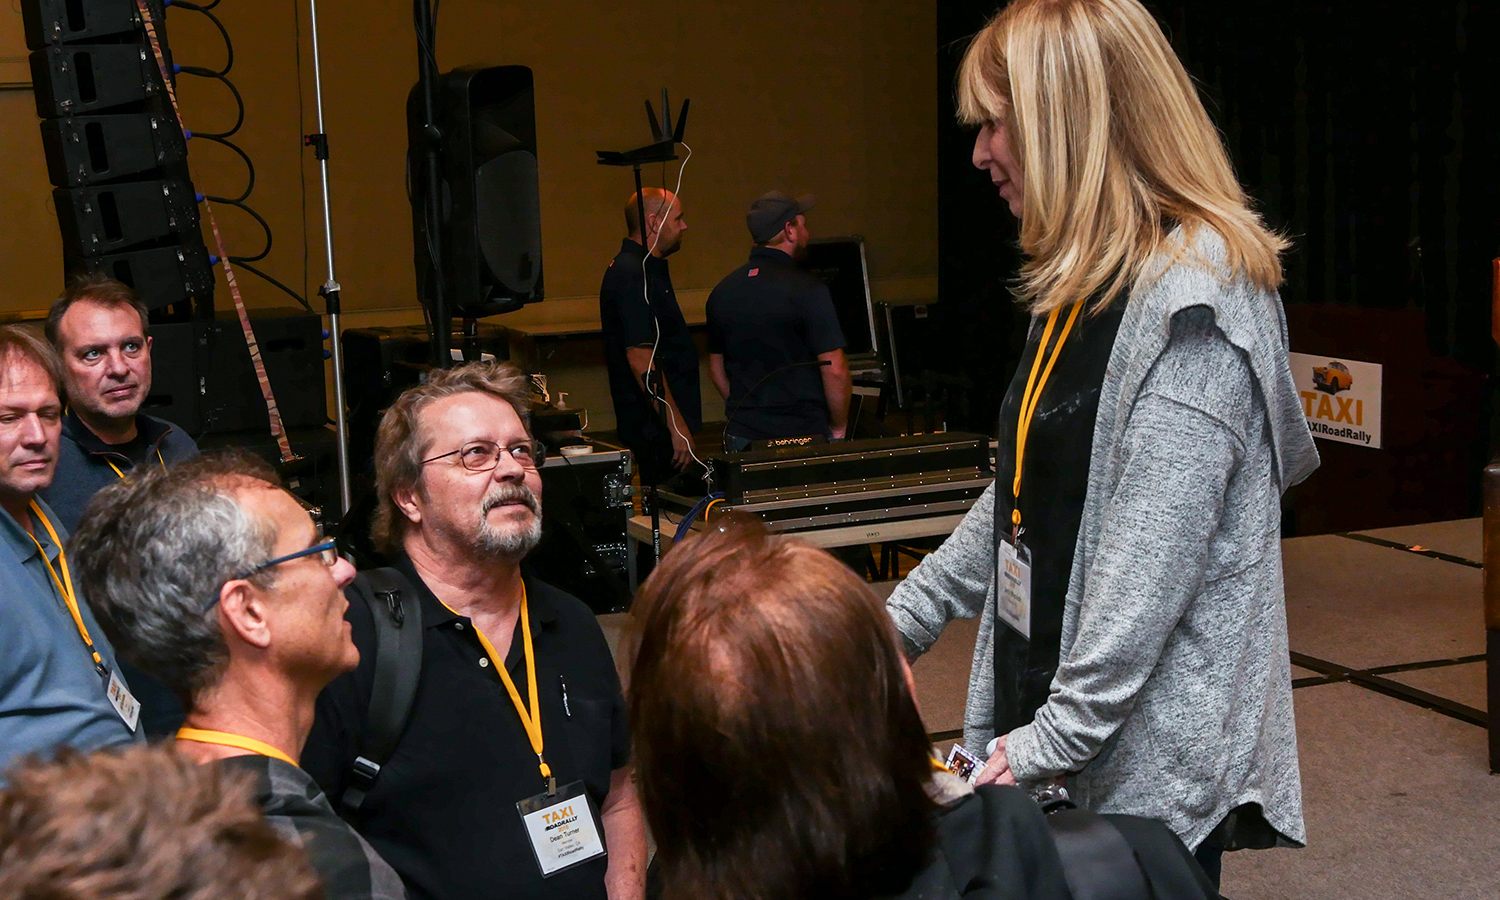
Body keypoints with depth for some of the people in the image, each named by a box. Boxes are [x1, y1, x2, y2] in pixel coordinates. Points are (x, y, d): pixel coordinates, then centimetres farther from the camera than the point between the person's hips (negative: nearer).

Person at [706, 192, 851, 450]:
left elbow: (716, 368, 16)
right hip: (803, 436, -5)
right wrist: (838, 428, -1)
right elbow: (835, 369, -14)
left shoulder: (722, 291, 7)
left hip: (741, 438, 6)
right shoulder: (806, 289, -12)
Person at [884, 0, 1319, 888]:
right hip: (1049, 723, 9)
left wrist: (1060, 736, -20)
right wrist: (905, 616, 16)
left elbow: (1152, 556, -23)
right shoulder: (1084, 288, 12)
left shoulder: (1193, 302, -19)